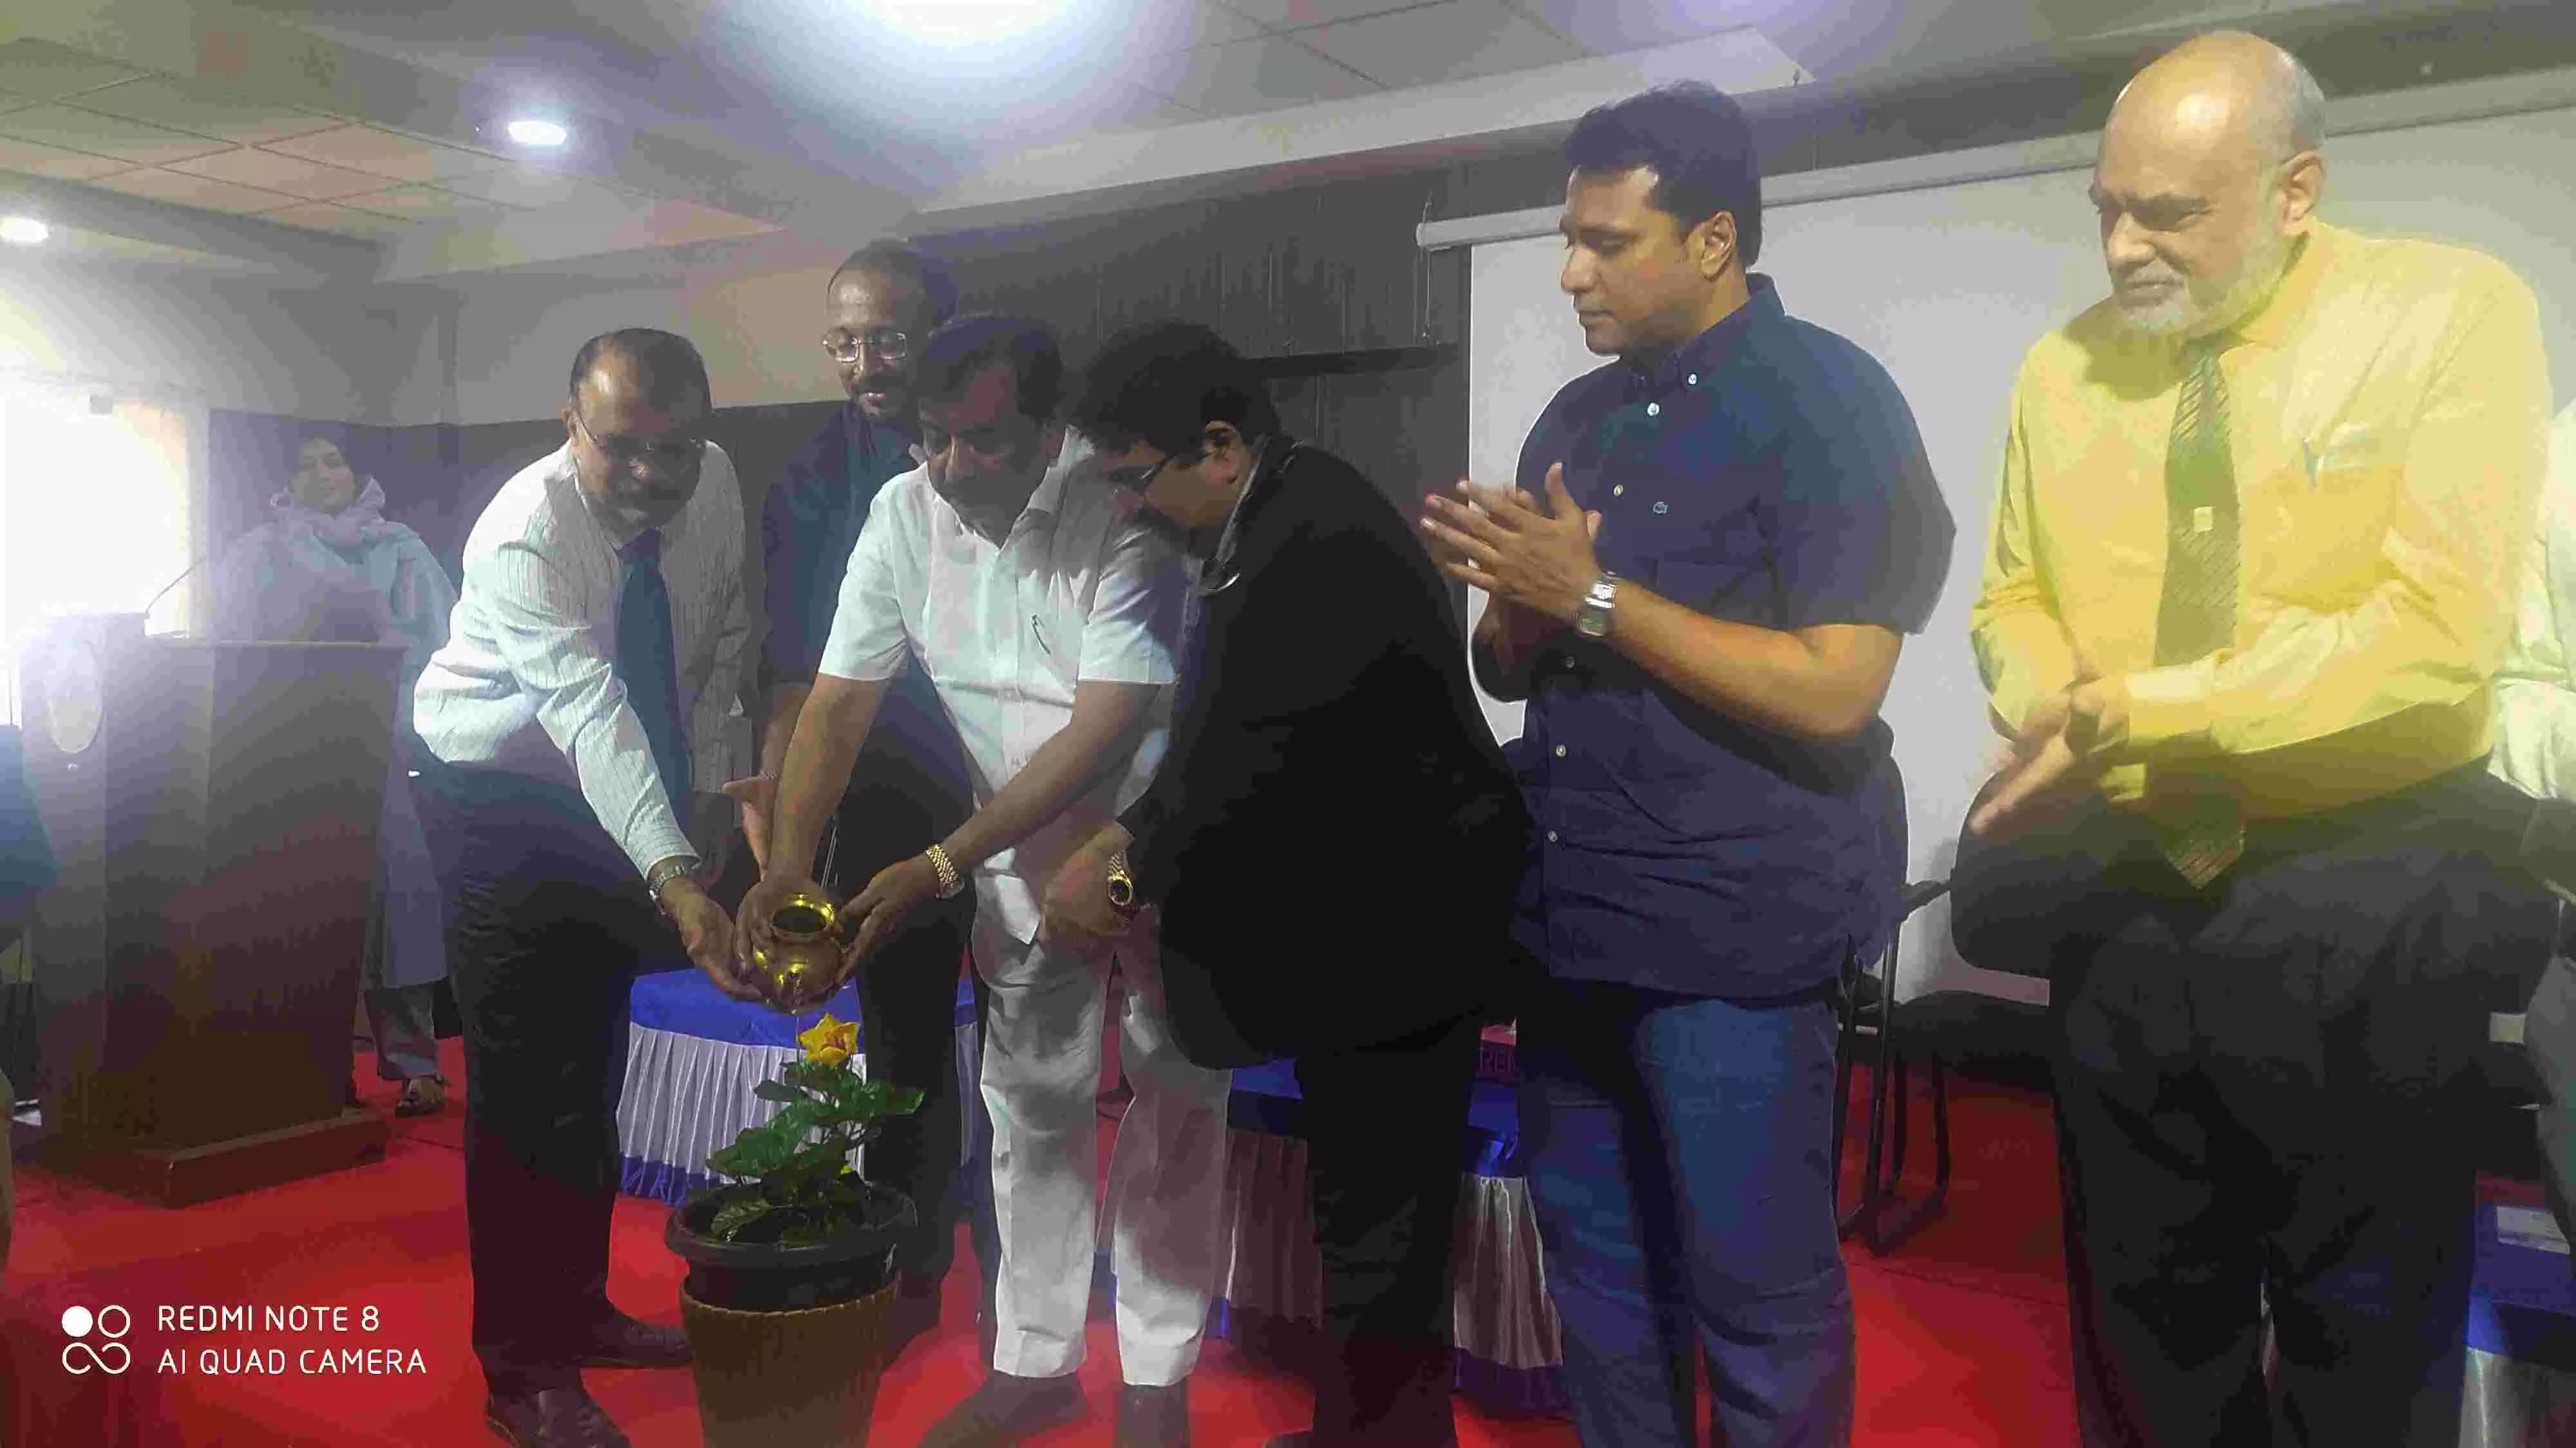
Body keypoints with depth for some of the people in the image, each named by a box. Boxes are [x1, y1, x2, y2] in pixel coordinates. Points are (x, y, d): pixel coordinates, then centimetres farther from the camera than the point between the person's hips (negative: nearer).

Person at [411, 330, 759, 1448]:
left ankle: (579, 1309, 33)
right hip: (506, 806, -6)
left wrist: (714, 795, -5)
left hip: (628, 805, 6)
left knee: (594, 1067, 16)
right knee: (524, 1082, -3)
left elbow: (722, 645, 0)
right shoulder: (524, 536, -31)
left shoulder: (713, 485, -12)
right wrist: (675, 881, -54)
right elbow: (592, 712, -43)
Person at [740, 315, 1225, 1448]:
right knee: (1030, 1102, 11)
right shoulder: (903, 515, -11)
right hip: (1023, 846, 4)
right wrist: (786, 864, -22)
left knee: (1176, 1103, 4)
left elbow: (1106, 729, -29)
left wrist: (937, 868, -31)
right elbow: (840, 703, -9)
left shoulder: (1122, 516, -26)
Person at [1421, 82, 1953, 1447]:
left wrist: (1594, 596, -18)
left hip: (1733, 924, -7)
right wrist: (1519, 603, -7)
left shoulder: (1826, 398, -8)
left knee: (1756, 1294, 3)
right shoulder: (1576, 416, 12)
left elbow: (1834, 688, -18)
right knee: (1594, 1257, 17)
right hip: (1569, 910, 7)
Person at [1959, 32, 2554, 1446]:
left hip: (2363, 906, -4)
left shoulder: (2454, 313, -12)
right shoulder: (2062, 370, 2)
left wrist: (2132, 709, -24)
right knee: (2143, 1321, 20)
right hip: (2131, 897, 4)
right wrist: (2050, 713, -12)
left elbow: (2436, 629, -21)